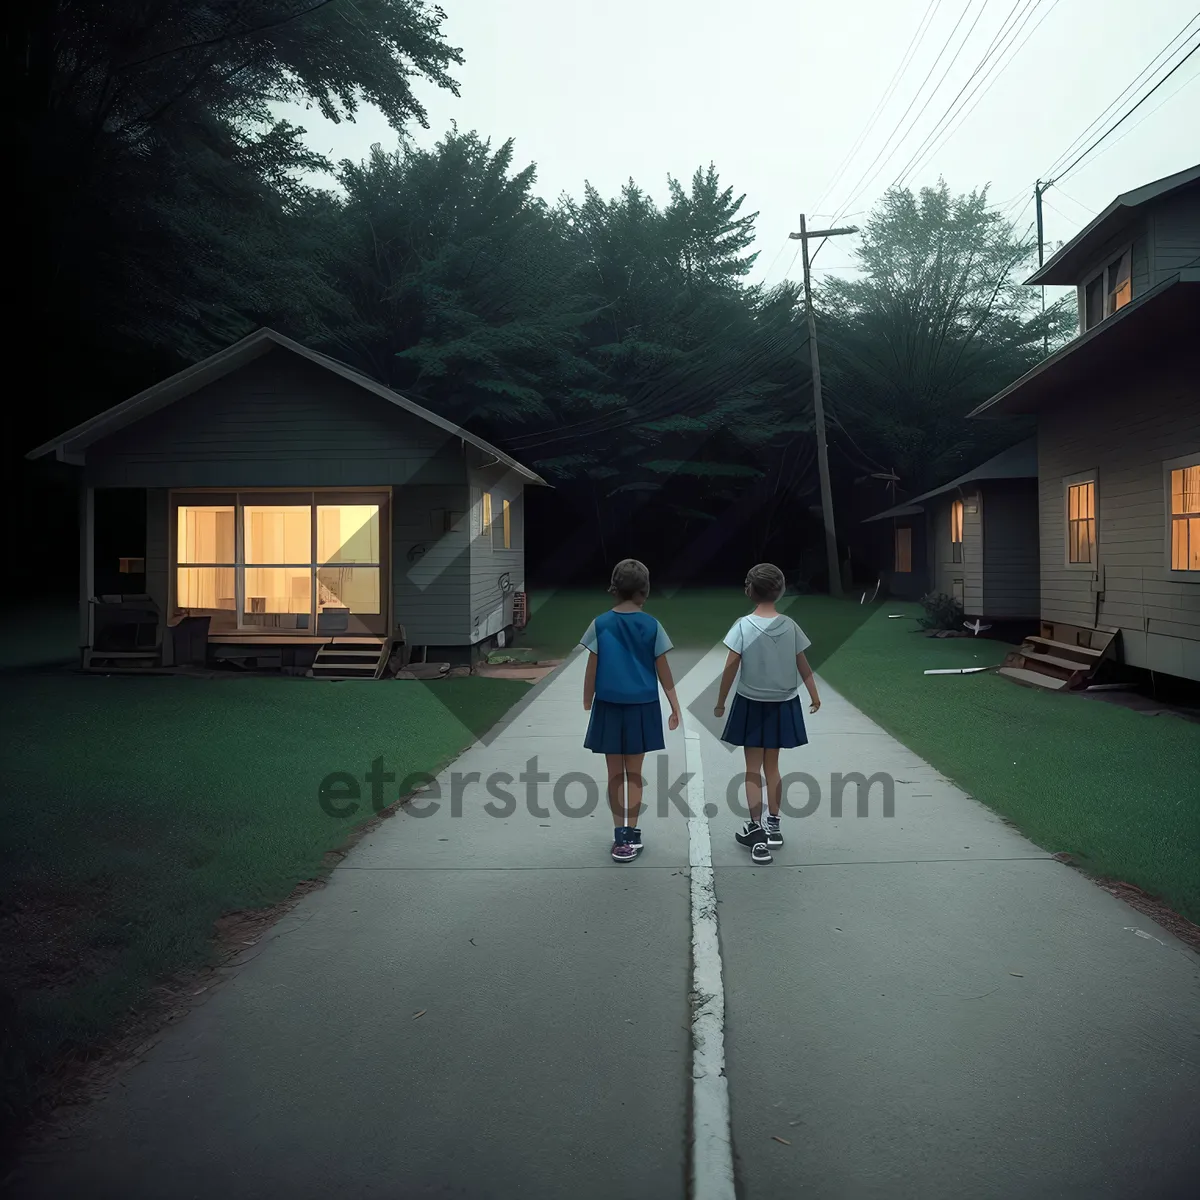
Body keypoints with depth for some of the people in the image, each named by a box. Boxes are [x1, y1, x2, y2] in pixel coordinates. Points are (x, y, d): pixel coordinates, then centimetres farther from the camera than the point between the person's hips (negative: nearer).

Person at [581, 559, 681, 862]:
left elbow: (592, 671, -3)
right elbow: (663, 671, -1)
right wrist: (675, 706, 8)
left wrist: (587, 706, 9)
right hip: (641, 707, 0)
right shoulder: (651, 626, -5)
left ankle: (621, 835, 14)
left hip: (609, 707, 0)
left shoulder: (601, 624, -5)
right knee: (633, 773, 8)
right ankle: (630, 836, 9)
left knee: (615, 774, 9)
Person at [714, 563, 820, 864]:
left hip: (751, 704, -3)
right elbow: (803, 667, 2)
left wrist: (720, 702, -1)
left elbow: (731, 668, -13)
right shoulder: (790, 626, -6)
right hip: (782, 704, 3)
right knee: (772, 766, 17)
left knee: (753, 770, 5)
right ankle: (773, 825, 26)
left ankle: (757, 830, -1)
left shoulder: (743, 626, -13)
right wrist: (814, 695, 17)